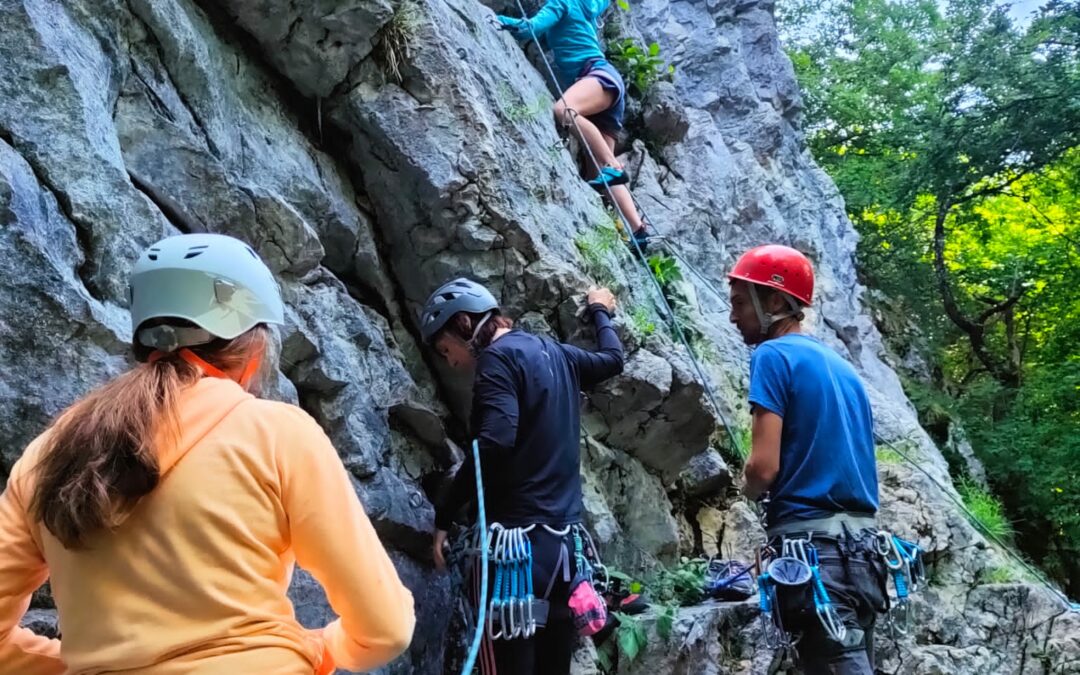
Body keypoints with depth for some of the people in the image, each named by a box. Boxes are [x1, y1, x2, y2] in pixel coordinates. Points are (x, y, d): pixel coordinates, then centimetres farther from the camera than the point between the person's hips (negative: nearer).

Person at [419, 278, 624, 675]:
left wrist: (444, 514, -17)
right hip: (565, 534, 8)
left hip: (519, 535, -8)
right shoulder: (556, 354, 15)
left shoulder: (498, 358, -8)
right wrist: (600, 312, 53)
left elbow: (493, 444, -23)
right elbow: (612, 360, 35)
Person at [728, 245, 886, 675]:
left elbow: (763, 467, -14)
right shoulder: (841, 365, 18)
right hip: (860, 541, 9)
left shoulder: (774, 355, -6)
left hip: (815, 542, -8)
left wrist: (749, 487, 6)